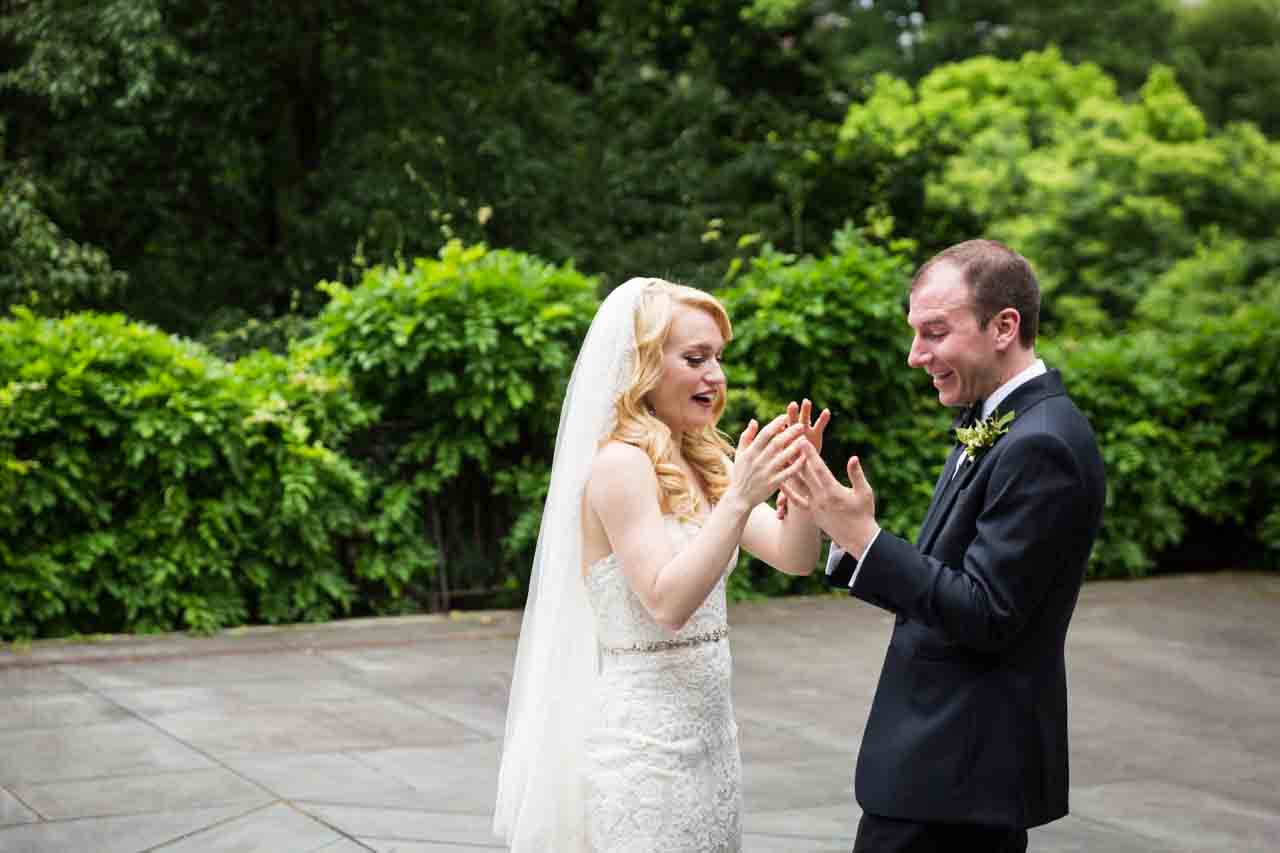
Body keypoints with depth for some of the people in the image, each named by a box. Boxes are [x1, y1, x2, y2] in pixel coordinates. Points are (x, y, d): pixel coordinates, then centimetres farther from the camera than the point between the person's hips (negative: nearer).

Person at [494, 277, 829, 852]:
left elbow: (795, 558, 4)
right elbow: (668, 602, -23)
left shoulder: (698, 464, 9)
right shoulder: (621, 464, -14)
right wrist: (740, 498, -29)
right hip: (644, 736, -8)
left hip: (707, 733, 8)